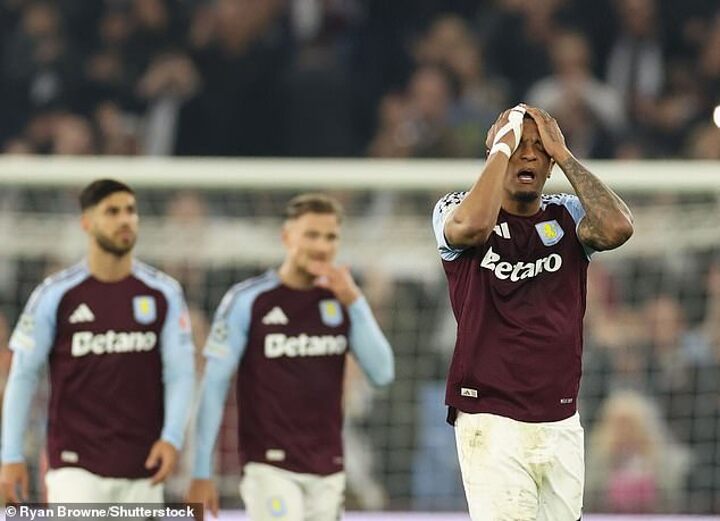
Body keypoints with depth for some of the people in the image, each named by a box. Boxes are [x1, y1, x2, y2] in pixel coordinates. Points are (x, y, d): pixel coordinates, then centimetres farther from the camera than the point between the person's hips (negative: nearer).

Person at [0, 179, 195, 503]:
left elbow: (180, 372, 3)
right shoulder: (56, 294, -3)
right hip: (76, 467, -3)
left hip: (143, 467, 3)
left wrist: (172, 438, -12)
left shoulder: (163, 294, 3)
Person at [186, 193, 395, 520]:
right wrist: (201, 473, -7)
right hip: (270, 466, -5)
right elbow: (214, 387, -4)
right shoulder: (247, 300, -5)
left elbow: (382, 373, -1)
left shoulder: (342, 300, 7)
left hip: (328, 469, 5)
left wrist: (354, 302, -11)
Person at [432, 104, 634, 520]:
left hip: (562, 425, 4)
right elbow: (472, 227, -22)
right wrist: (502, 146, -10)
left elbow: (618, 228, -11)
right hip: (491, 423, -4)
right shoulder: (455, 210, 3)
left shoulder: (569, 217, 11)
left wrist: (563, 153, -5)